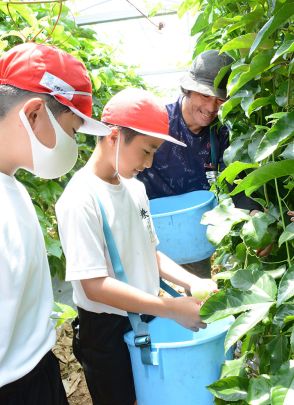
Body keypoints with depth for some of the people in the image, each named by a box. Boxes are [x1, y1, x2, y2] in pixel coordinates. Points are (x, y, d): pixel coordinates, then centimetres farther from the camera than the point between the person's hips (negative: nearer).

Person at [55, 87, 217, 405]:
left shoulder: (135, 188, 1)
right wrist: (172, 308, -26)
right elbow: (94, 285, -25)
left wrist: (193, 282, -5)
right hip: (107, 332, -7)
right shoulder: (80, 199, -22)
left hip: (147, 317, 7)